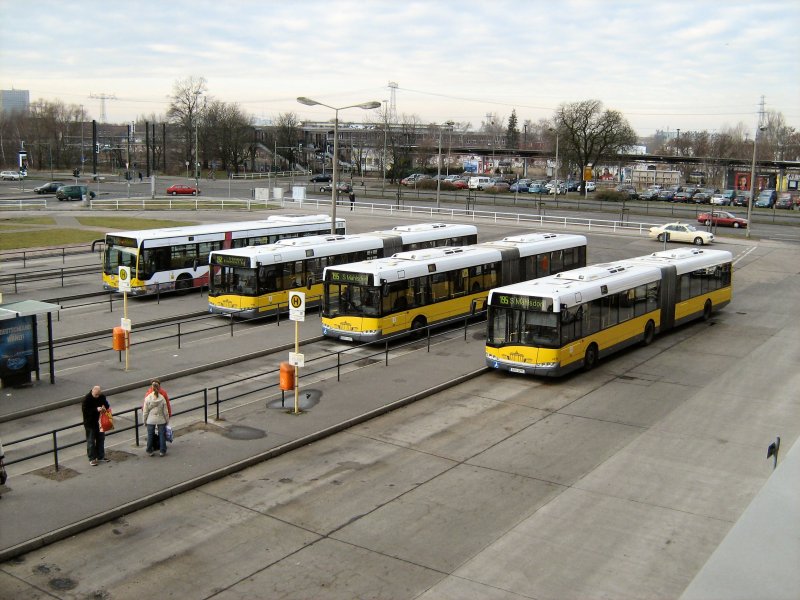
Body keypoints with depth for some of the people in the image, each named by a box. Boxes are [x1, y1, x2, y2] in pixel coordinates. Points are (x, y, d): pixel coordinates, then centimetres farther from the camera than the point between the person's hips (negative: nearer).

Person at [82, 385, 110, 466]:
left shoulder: (102, 396, -3)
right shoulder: (87, 399, -19)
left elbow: (106, 404, 11)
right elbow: (84, 410, -22)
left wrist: (105, 407, -14)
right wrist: (96, 409, -31)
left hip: (99, 422, 6)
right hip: (90, 423, -6)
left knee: (101, 439, 14)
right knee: (91, 441, 2)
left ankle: (100, 457, 27)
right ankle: (92, 459, 11)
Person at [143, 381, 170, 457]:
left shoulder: (147, 398, -12)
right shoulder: (162, 398, -12)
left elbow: (145, 411, -6)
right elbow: (165, 411, -5)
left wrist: (144, 420, 7)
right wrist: (167, 420, 8)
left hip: (150, 420, 0)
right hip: (161, 419, 0)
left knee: (150, 435, 13)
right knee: (162, 435, 10)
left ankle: (150, 451, 20)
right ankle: (162, 451, 14)